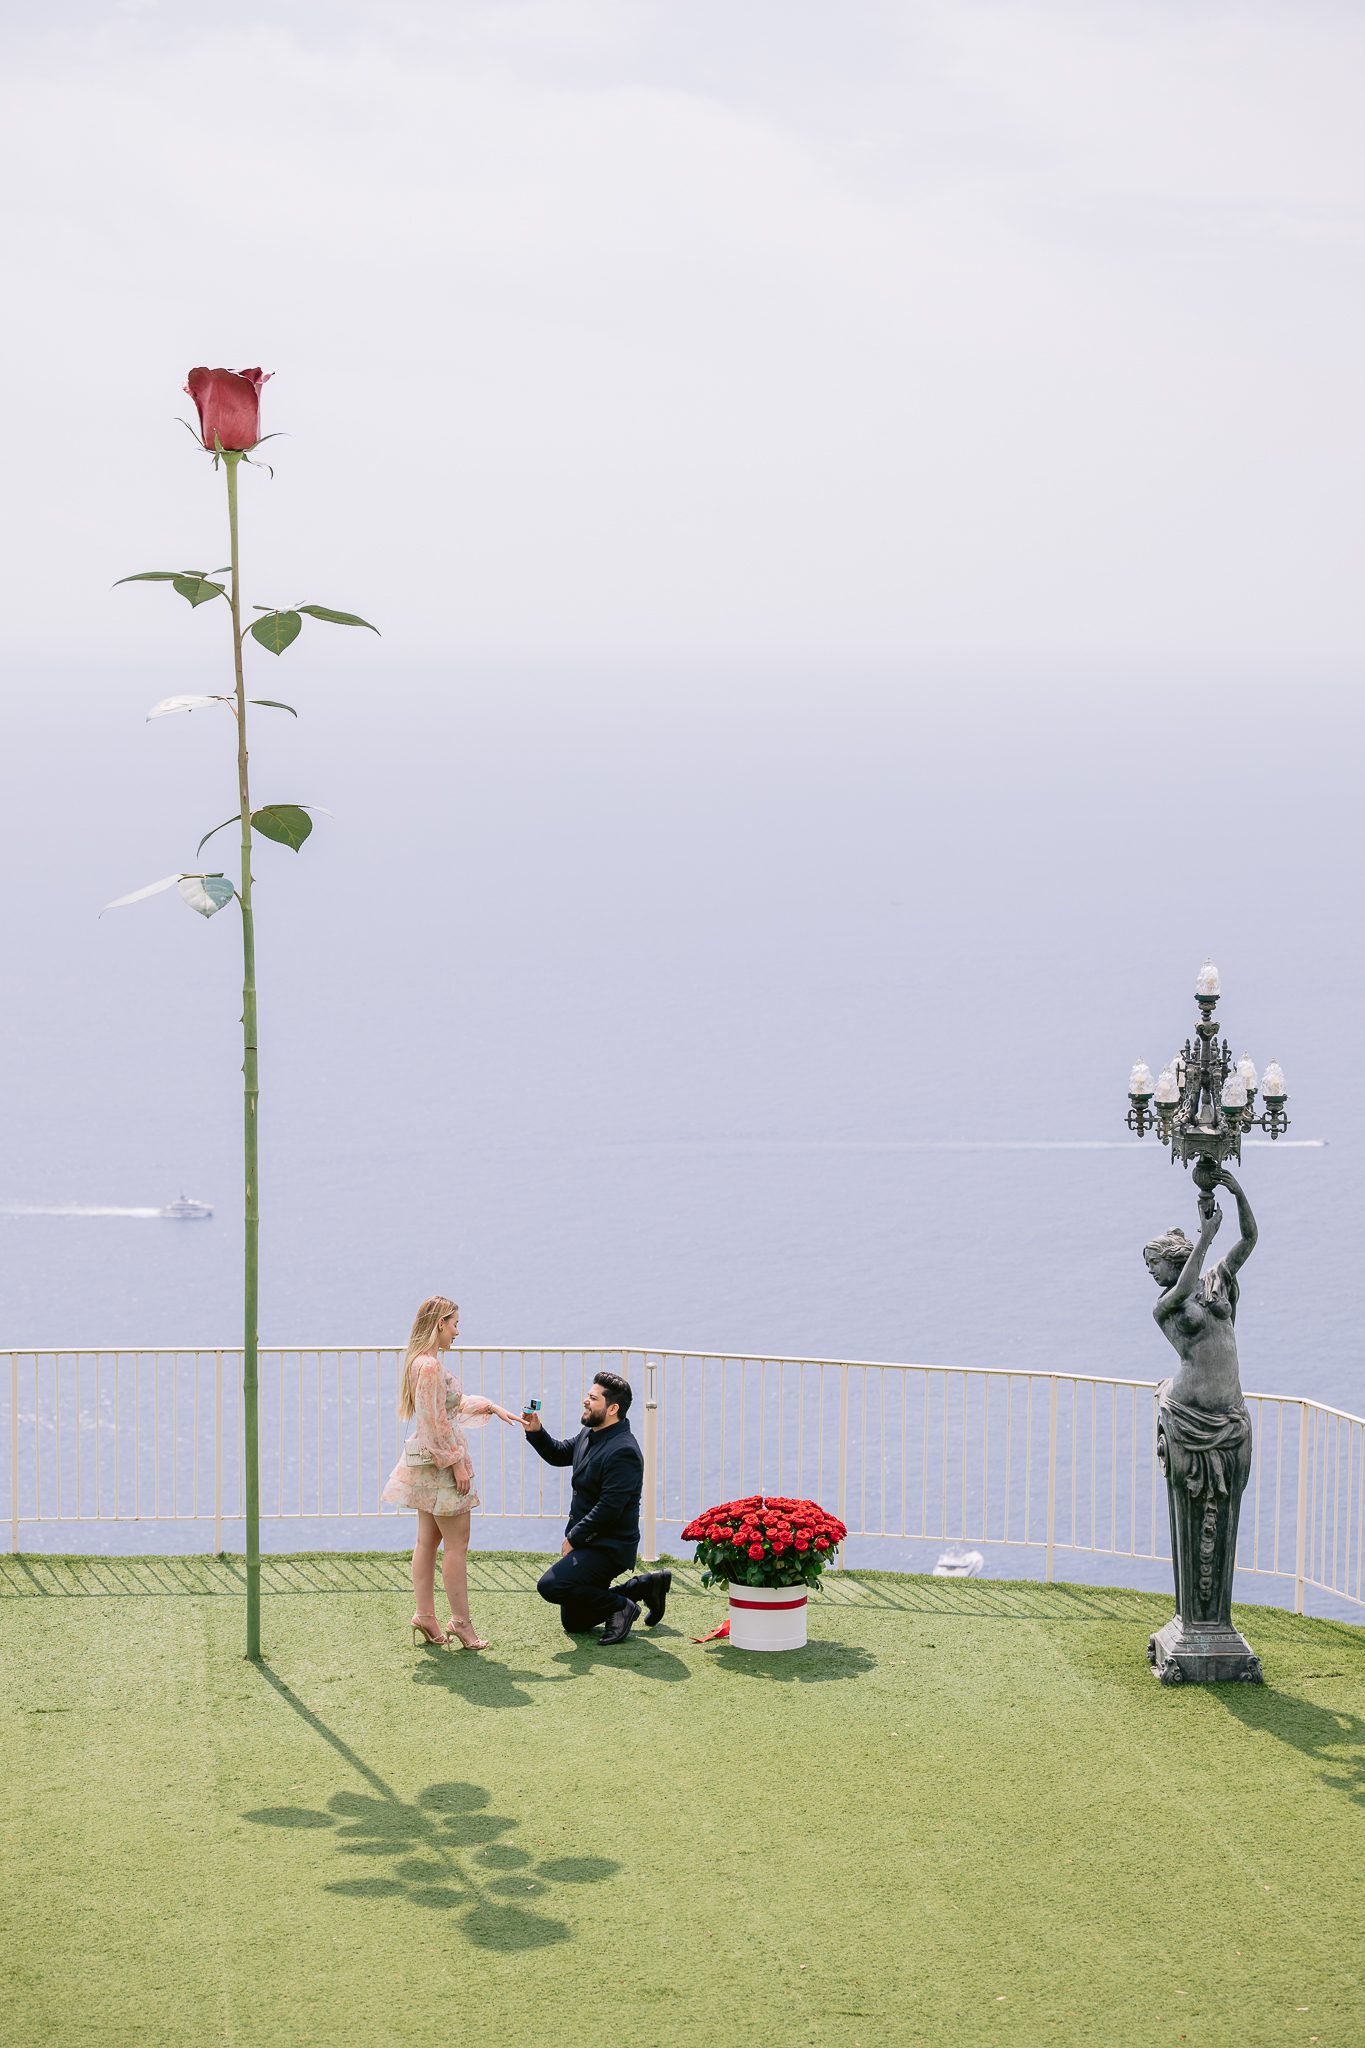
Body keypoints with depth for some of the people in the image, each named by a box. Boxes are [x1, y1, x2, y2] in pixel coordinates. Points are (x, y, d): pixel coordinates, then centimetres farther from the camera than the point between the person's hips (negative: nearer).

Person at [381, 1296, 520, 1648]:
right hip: (440, 1463, -10)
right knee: (457, 1544, -3)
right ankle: (461, 1621, 2)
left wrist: (491, 1407, 18)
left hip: (427, 1463, 10)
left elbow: (454, 1403, 24)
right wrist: (457, 1463, -18)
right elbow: (437, 1422, -22)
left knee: (428, 1540, 12)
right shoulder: (430, 1366, -21)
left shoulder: (424, 1362, 12)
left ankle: (425, 1615, 16)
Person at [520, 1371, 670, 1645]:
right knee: (574, 1624, 16)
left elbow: (609, 1508, -27)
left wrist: (573, 1539, -19)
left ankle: (621, 1607, -9)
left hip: (609, 1548, -10)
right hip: (587, 1542, 10)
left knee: (551, 1586, -27)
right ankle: (648, 1586, 25)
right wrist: (536, 1432, 6)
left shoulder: (623, 1451, -23)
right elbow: (559, 1454, 26)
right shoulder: (589, 1435, 8)